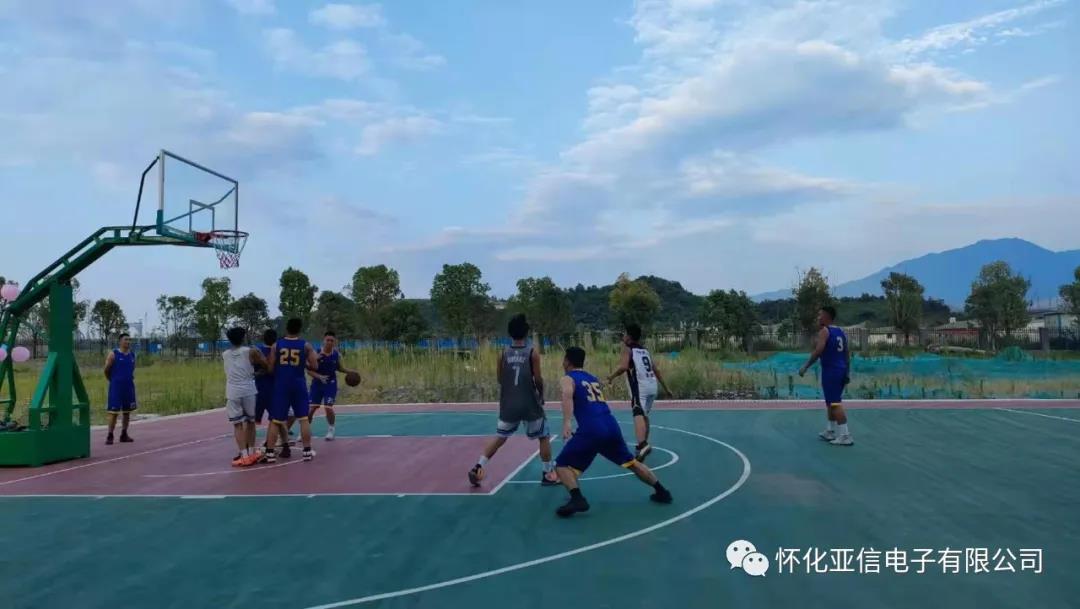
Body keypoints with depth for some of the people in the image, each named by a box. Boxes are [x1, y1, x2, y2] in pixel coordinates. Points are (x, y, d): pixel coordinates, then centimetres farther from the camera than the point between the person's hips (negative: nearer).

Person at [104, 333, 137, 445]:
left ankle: (124, 435, 18)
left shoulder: (132, 355, 8)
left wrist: (130, 379, 12)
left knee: (127, 411, 9)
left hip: (129, 387, 5)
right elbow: (106, 370, -1)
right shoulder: (113, 354, -7)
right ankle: (110, 436, -1)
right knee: (113, 412, -6)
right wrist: (113, 381, 8)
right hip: (116, 387, -5)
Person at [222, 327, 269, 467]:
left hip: (232, 392, 1)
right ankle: (251, 453, 18)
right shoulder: (251, 352, 1)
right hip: (249, 391, -1)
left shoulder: (224, 354, 10)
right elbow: (267, 366, 5)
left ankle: (245, 456, -4)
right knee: (250, 422, 14)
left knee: (237, 424, 3)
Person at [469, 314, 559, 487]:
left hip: (509, 404, 3)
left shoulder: (503, 354, 0)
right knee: (544, 437, 13)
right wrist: (541, 394, 9)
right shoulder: (532, 353, -9)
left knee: (499, 438, 16)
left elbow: (499, 379, 4)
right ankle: (548, 474, 15)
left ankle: (478, 468, 10)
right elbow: (538, 379, -9)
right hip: (530, 404, -3)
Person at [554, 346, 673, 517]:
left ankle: (577, 499, -16)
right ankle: (662, 492, 28)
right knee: (631, 462, 25)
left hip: (591, 430, -6)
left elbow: (568, 395, -17)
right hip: (611, 426, 6)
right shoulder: (594, 379, 26)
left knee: (562, 465, 4)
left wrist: (566, 423, -28)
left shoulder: (567, 379, 6)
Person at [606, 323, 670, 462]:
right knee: (645, 415, 24)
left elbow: (623, 367, -15)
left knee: (639, 415, -20)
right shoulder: (645, 350, 22)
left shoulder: (628, 348, 2)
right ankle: (644, 444, 36)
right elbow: (656, 370, 23)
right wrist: (666, 388, 29)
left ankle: (643, 445, -41)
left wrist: (612, 377, 0)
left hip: (640, 386, -7)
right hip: (652, 385, 7)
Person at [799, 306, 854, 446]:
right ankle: (831, 432, 28)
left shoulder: (824, 331, -9)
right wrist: (847, 373, 18)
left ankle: (845, 436, -13)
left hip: (830, 371, -9)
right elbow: (847, 353, 15)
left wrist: (806, 367, -15)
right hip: (841, 370, 9)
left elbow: (818, 351, -20)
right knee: (831, 402, 20)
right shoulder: (841, 333, 15)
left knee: (835, 403, -9)